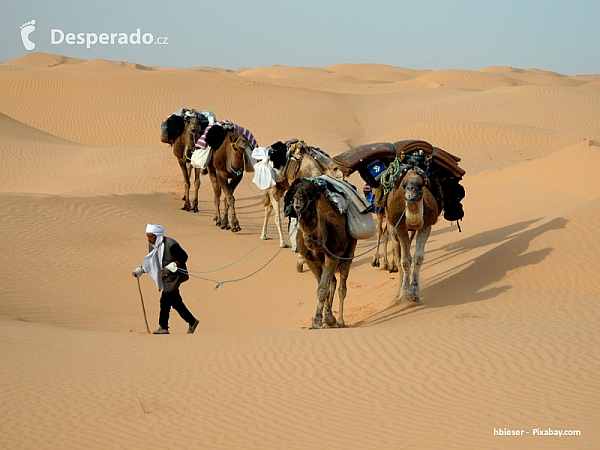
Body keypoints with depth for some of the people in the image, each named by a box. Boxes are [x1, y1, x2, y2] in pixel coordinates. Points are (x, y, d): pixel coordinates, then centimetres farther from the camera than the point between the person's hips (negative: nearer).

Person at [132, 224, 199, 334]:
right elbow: (150, 261, 15)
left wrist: (171, 267, -25)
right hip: (164, 276, 8)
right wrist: (139, 270, 2)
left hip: (174, 275, -8)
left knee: (165, 300, -12)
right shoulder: (152, 245, 4)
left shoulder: (171, 244, -20)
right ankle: (192, 322, 20)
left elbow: (183, 257, -16)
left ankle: (163, 327, -6)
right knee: (175, 301, 10)